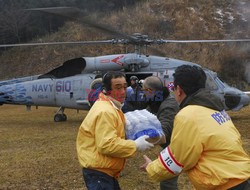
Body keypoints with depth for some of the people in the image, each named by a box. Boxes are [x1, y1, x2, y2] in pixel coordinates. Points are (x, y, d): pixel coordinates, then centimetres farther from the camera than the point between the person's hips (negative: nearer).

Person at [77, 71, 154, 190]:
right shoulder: (105, 111, -23)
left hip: (103, 170, 11)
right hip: (98, 172, -11)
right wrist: (135, 145, -22)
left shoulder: (111, 107, 13)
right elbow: (107, 145, -29)